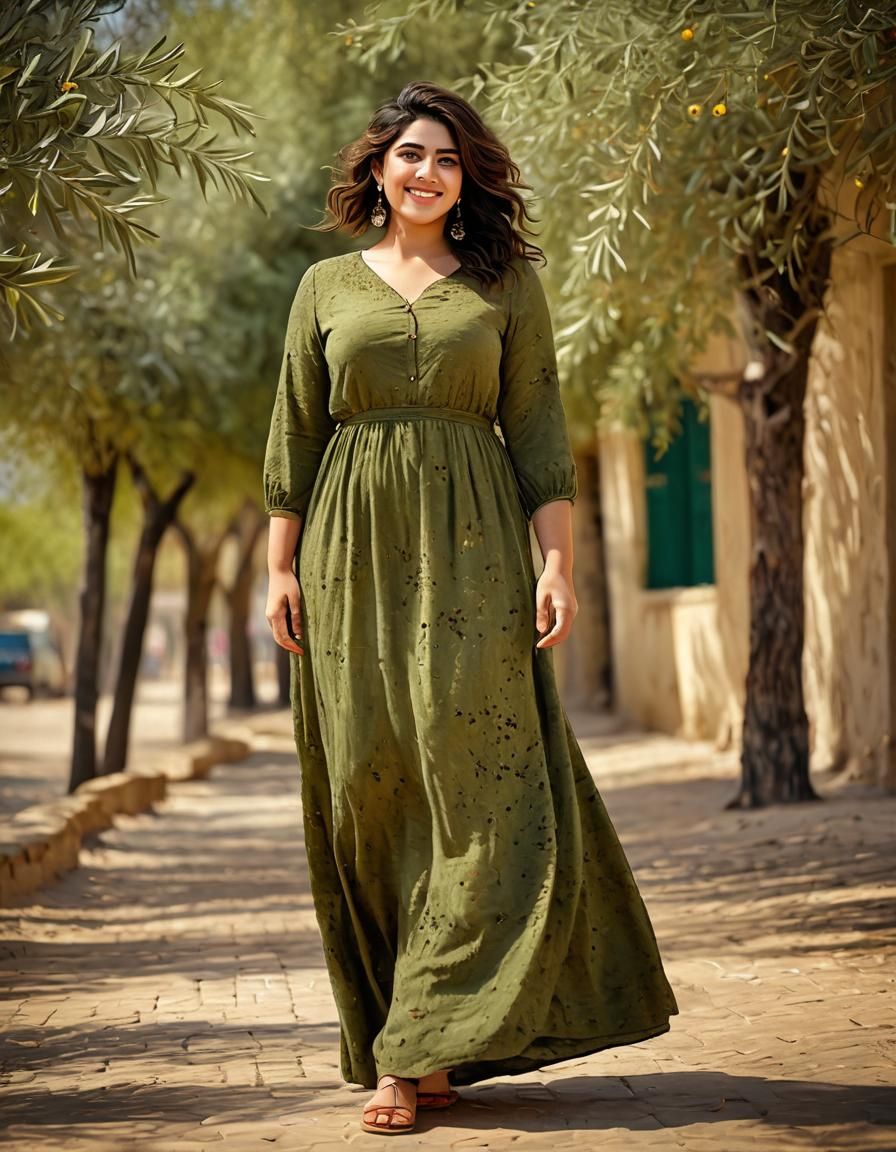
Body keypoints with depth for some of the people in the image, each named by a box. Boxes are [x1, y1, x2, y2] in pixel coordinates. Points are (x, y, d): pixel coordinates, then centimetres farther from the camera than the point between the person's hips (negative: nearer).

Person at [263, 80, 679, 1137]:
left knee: (477, 781, -10)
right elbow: (294, 435, 11)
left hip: (470, 553, -1)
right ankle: (423, 1047, 9)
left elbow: (538, 431, 4)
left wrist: (557, 561, -5)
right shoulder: (328, 286, 12)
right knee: (369, 791, 0)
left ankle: (419, 1048, -6)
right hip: (353, 552, 1)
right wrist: (281, 568, 3)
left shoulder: (507, 284, 9)